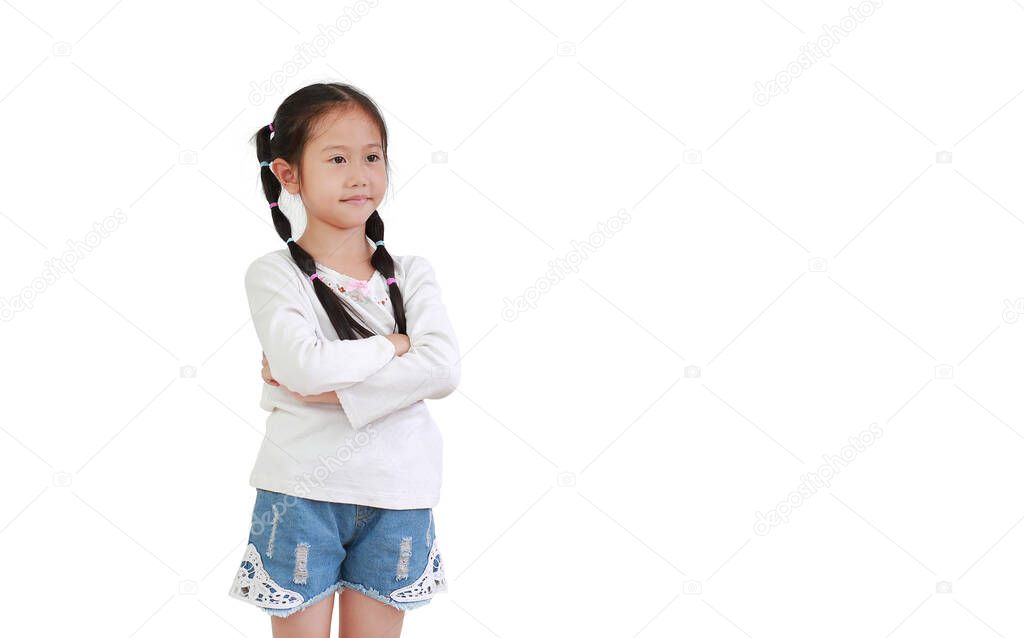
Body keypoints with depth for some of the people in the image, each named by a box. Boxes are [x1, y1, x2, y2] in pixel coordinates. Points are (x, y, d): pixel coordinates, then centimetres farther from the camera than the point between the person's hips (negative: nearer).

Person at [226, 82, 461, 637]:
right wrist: (393, 345, -10)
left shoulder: (410, 273, 4)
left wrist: (329, 385, -17)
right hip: (301, 492, -2)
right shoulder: (273, 274, -5)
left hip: (395, 495, 3)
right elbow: (305, 366, -22)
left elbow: (443, 370, -12)